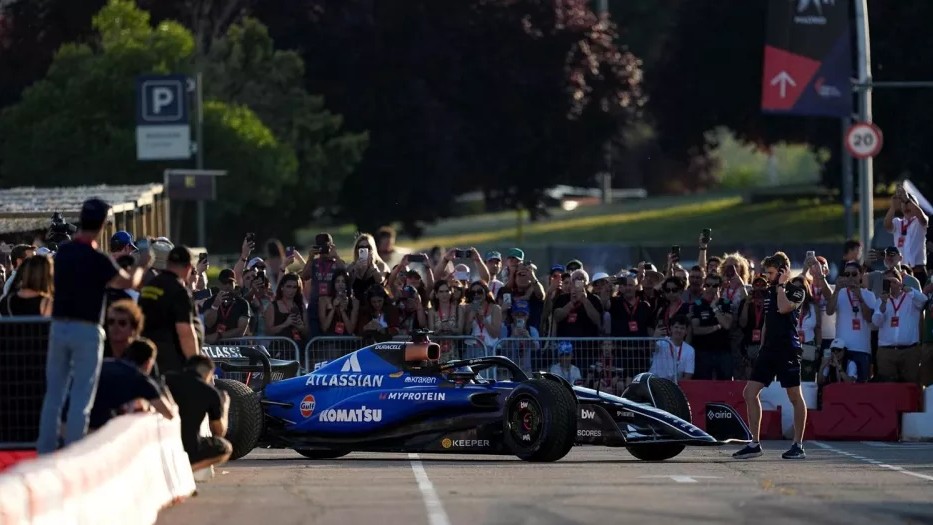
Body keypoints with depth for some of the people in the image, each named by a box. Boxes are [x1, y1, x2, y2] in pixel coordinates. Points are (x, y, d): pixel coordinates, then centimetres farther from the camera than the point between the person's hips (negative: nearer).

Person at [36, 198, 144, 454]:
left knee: (54, 393, 11)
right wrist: (140, 265, 17)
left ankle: (45, 451, 11)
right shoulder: (98, 260, -15)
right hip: (87, 330, -6)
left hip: (59, 326, 6)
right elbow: (129, 282, -3)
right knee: (82, 397, -1)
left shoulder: (63, 252, 5)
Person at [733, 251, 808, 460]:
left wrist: (781, 286, -9)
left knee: (795, 397, -2)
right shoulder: (769, 292, 17)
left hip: (788, 349, -7)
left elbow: (784, 308, -22)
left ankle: (798, 445, 5)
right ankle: (754, 444, 2)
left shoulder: (796, 291, -3)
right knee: (750, 392, -1)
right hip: (769, 349, 7)